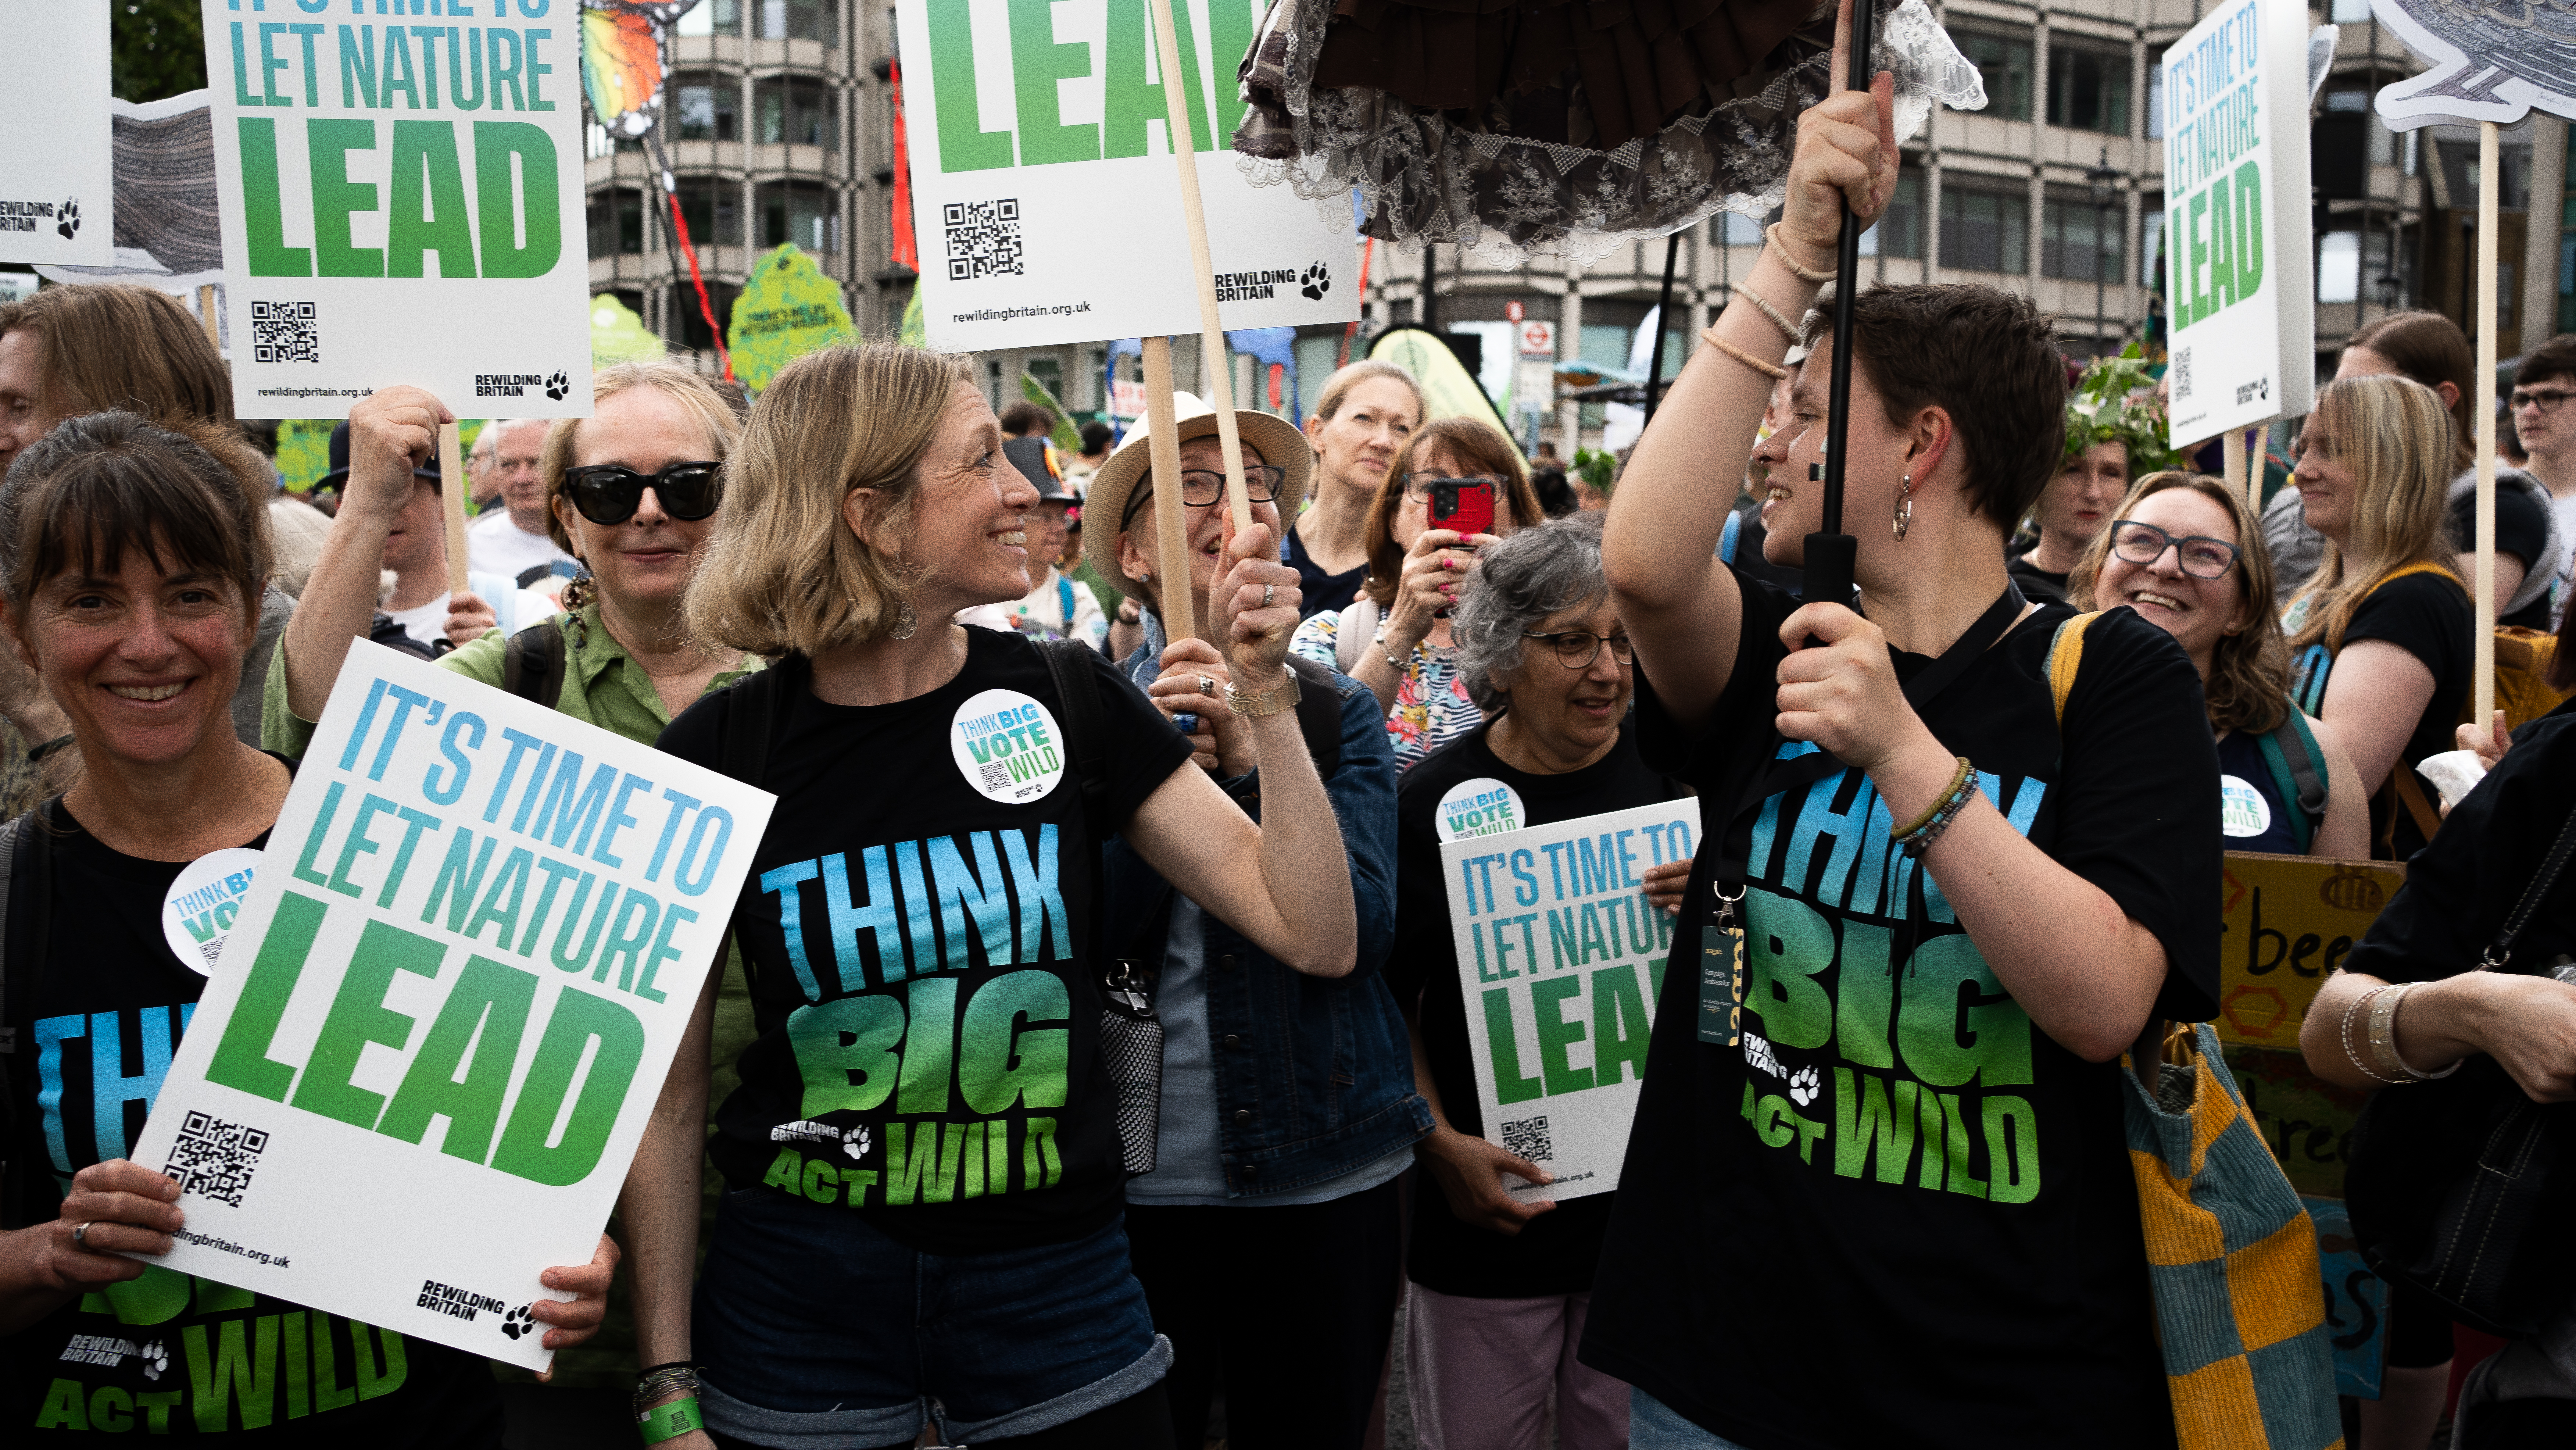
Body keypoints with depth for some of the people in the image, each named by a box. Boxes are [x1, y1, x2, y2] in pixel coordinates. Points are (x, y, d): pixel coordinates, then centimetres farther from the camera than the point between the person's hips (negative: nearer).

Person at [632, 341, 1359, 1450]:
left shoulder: (1064, 702, -5)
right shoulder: (716, 756, -9)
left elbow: (1317, 938, -6)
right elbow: (669, 1093, -3)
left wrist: (1263, 692, -14)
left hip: (1057, 1284, 2)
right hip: (800, 1299, -1)